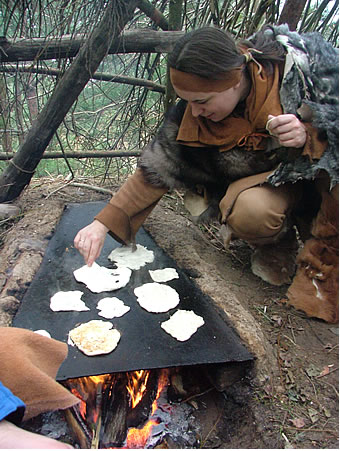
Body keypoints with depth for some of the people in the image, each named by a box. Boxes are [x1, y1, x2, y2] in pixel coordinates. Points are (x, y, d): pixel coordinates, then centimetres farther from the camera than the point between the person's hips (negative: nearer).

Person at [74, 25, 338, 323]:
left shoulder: (305, 62, -24)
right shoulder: (194, 114, -18)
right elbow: (158, 166, -16)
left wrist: (308, 136, -36)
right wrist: (104, 222, -21)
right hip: (268, 178, 1)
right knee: (248, 211, -33)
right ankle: (278, 240, 5)